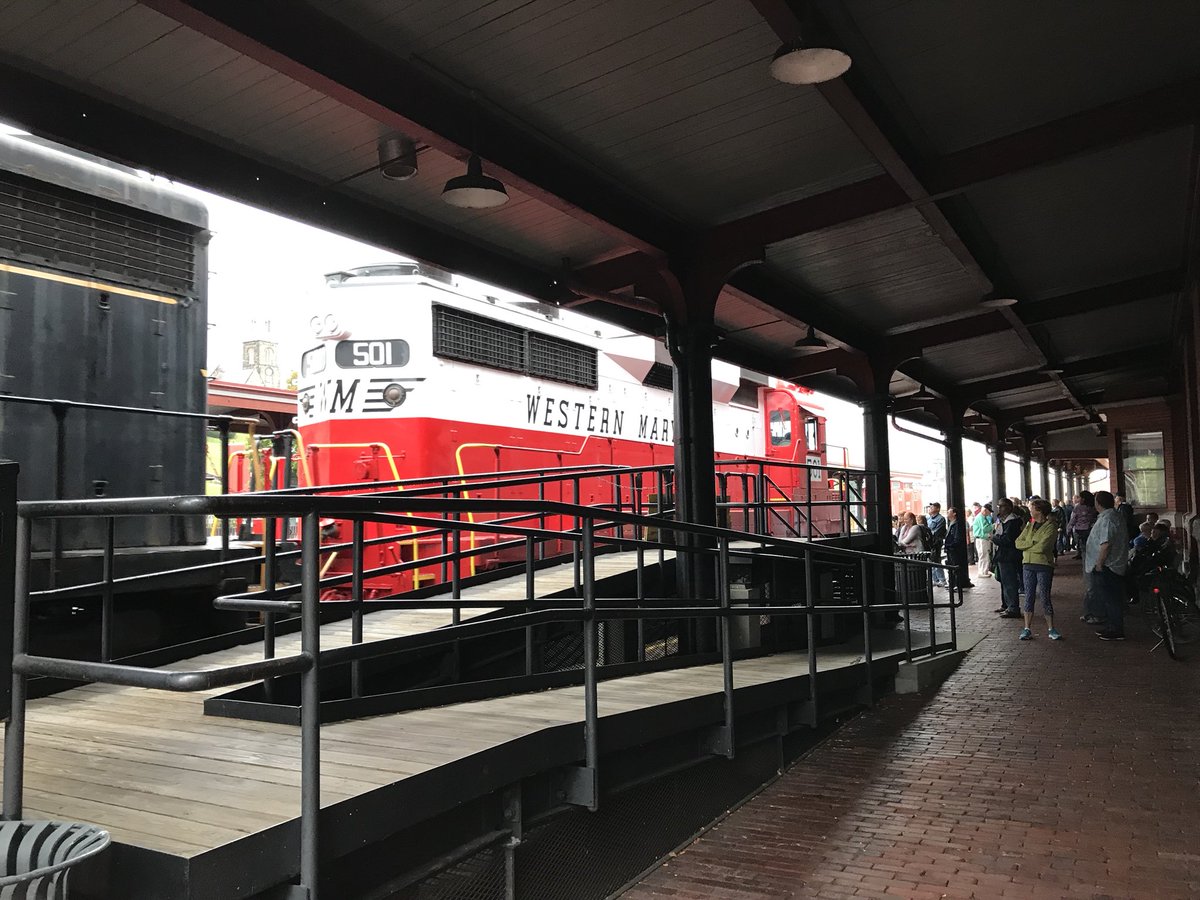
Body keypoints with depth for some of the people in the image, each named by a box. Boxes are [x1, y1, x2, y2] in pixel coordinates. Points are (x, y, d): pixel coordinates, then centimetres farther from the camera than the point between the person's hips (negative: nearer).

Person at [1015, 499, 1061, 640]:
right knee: (1029, 597, 6)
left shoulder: (1051, 527, -8)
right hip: (1028, 565, 6)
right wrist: (1032, 543, -11)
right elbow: (1018, 542, 4)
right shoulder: (1029, 526, 13)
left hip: (1044, 566, -6)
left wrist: (1027, 546, -5)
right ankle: (1027, 629, 10)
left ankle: (1051, 629, 11)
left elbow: (1042, 547, -19)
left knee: (1045, 598, -1)